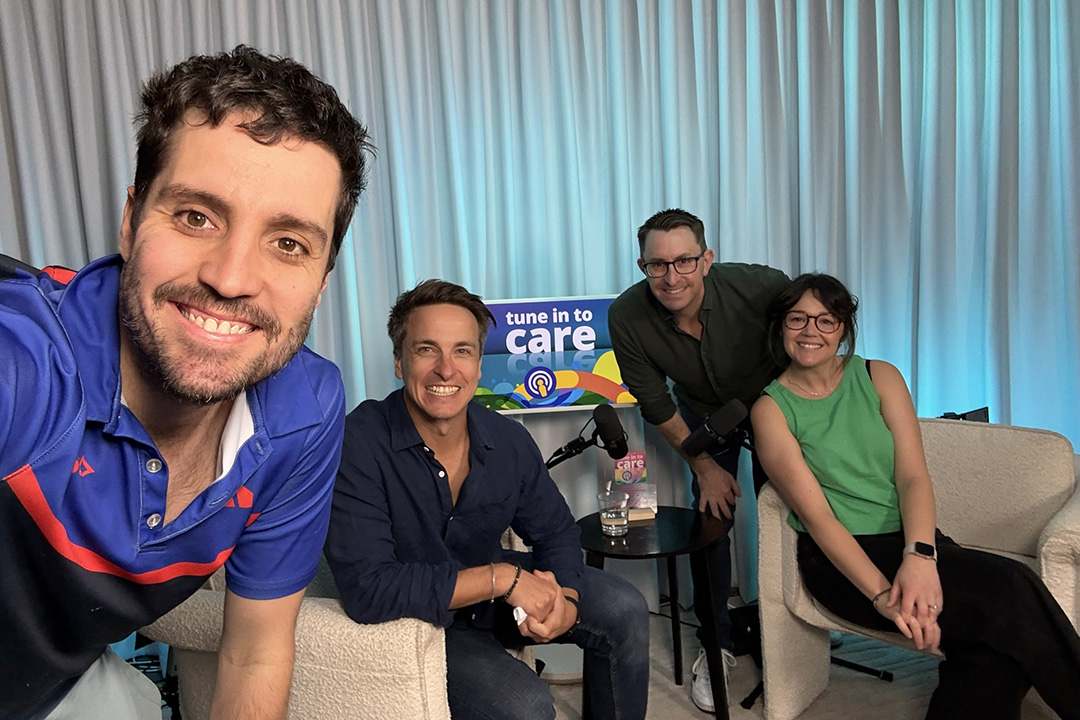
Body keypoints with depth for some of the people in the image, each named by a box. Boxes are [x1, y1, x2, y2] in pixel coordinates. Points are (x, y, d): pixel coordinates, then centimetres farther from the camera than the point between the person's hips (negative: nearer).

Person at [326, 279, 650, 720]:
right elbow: (366, 590, -32)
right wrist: (500, 577, -32)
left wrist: (565, 602, -19)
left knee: (624, 609, -3)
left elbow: (555, 533, 3)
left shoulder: (508, 442, -11)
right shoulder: (358, 446, -27)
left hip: (494, 593, 6)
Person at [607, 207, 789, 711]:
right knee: (712, 514, -2)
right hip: (702, 413, 1)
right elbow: (655, 404, -16)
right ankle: (716, 642, 16)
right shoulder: (627, 317, -30)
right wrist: (704, 467, -9)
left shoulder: (761, 288, -36)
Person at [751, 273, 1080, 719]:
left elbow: (913, 477, -4)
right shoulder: (771, 409, -3)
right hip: (838, 557, -4)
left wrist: (919, 556, -23)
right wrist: (882, 595, -24)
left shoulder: (879, 378, 7)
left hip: (910, 539, 4)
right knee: (1008, 592, -23)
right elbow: (815, 515, -11)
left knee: (994, 643, -25)